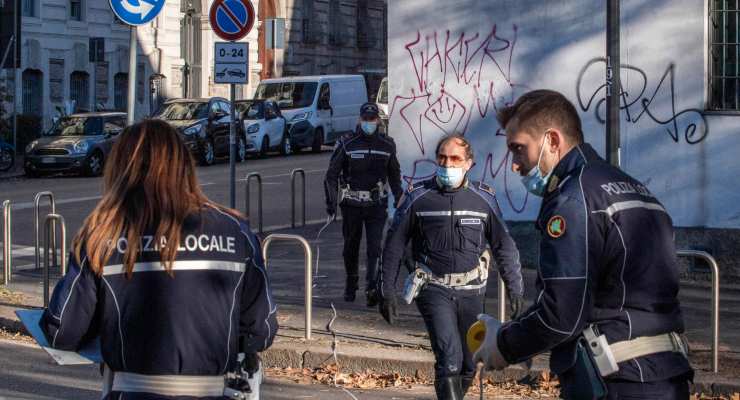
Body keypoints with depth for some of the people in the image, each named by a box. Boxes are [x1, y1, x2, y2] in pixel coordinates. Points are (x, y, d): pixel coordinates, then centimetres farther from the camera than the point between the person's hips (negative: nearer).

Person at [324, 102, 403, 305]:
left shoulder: (387, 145, 4)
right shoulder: (347, 144, -3)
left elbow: (394, 175, 18)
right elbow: (332, 174, 0)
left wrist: (399, 201, 16)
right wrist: (331, 201, -7)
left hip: (377, 205, 1)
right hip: (351, 205, 0)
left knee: (375, 247, -11)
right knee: (351, 247, 10)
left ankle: (372, 288, -17)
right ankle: (351, 284, 28)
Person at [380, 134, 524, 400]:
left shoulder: (483, 198, 2)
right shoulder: (418, 197, -4)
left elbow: (504, 247, 9)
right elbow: (394, 246, 2)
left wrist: (515, 288, 7)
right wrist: (387, 292, 1)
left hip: (471, 290, 3)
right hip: (434, 289, -3)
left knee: (468, 366, 11)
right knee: (449, 360, -18)